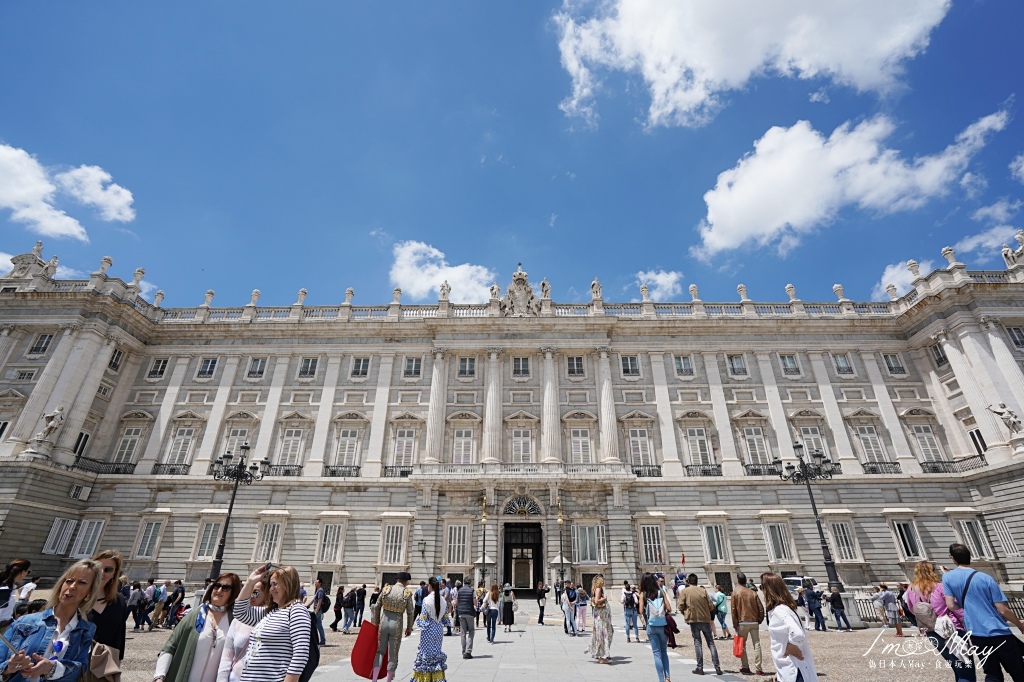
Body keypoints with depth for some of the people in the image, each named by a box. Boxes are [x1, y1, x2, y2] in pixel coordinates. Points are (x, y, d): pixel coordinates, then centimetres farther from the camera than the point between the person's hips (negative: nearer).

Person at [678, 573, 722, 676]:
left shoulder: (684, 591, -2)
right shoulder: (703, 590, 1)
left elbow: (681, 607, -7)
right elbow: (711, 607, -2)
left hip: (693, 620, -2)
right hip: (705, 619, 2)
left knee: (697, 643, 5)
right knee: (711, 643, 11)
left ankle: (700, 668, 3)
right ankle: (717, 667, 7)